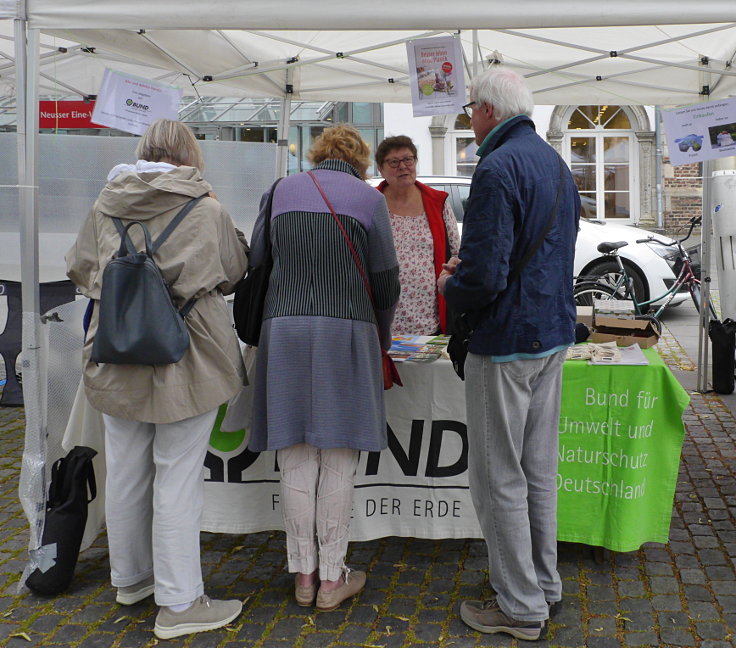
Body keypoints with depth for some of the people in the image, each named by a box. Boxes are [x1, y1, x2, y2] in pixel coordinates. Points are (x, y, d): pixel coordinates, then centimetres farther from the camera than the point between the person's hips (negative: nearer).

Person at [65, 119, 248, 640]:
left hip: (117, 358, 5)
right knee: (179, 479, 1)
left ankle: (130, 577, 35)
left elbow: (79, 270, 13)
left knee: (126, 473, 16)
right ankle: (179, 603, 9)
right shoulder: (208, 211, -7)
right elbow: (236, 274, 7)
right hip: (187, 359, -4)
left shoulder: (105, 207, 3)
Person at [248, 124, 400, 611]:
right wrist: (382, 338, 19)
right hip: (345, 329, -2)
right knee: (338, 463, 4)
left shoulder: (282, 191, 11)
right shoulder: (368, 197, 3)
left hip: (284, 329, 3)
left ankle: (304, 575, 16)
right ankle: (332, 578, 11)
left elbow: (256, 264, 12)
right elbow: (386, 281, 5)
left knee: (297, 461, 7)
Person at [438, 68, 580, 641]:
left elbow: (485, 278, -26)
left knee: (499, 479, 2)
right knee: (539, 469, 18)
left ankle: (521, 608, 14)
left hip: (506, 342, -9)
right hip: (554, 335, 9)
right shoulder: (556, 164, 12)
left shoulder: (497, 170, -18)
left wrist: (449, 287, -3)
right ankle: (545, 587, 30)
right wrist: (469, 270, 14)